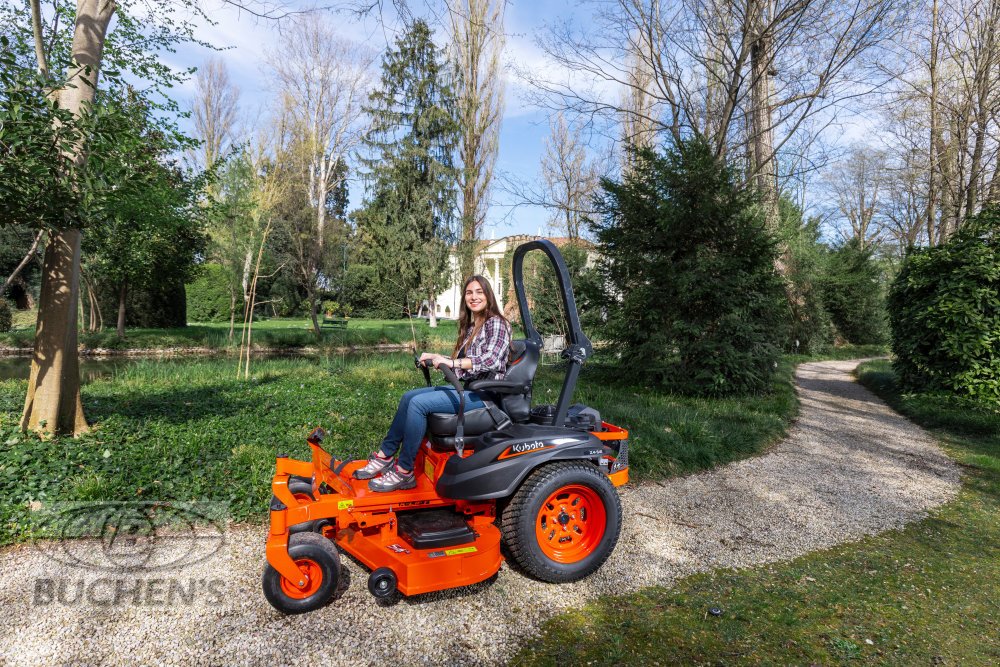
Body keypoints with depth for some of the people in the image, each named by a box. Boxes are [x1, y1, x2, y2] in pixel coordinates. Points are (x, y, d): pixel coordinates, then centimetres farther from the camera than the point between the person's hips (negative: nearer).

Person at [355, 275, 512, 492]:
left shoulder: (496, 323, -8)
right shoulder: (470, 326, 17)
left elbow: (491, 360, -23)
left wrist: (451, 362, -27)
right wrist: (435, 358, 5)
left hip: (483, 393, -9)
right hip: (464, 387, 9)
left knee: (419, 403, -21)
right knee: (408, 397, 1)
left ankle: (404, 472, -13)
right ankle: (385, 456, 4)